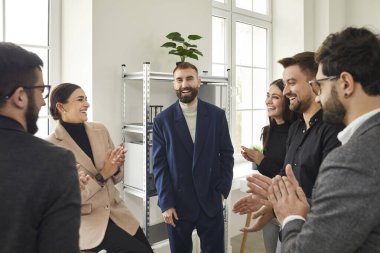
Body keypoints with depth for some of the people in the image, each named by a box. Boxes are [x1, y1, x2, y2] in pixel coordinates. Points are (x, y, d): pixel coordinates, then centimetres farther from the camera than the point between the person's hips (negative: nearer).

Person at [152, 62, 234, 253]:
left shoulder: (217, 115, 1)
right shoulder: (162, 120, -3)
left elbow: (227, 154, 5)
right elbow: (159, 165, -3)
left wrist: (222, 190, -2)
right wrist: (166, 204, -7)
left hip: (211, 201, 1)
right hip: (177, 204, 0)